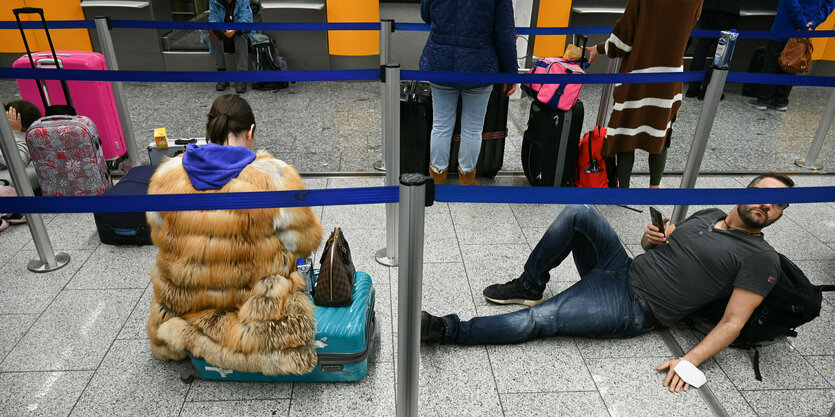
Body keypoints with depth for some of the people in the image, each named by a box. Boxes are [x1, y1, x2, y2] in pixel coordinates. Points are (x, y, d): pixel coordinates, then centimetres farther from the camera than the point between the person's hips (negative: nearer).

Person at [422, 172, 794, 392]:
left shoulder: (761, 259, -5)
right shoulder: (708, 215, 15)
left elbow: (732, 322, -11)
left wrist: (690, 360, -24)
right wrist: (650, 236, -2)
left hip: (633, 309, -6)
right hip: (620, 270, 7)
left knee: (539, 320, -22)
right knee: (578, 214, -16)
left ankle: (445, 329, -16)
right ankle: (529, 287, -3)